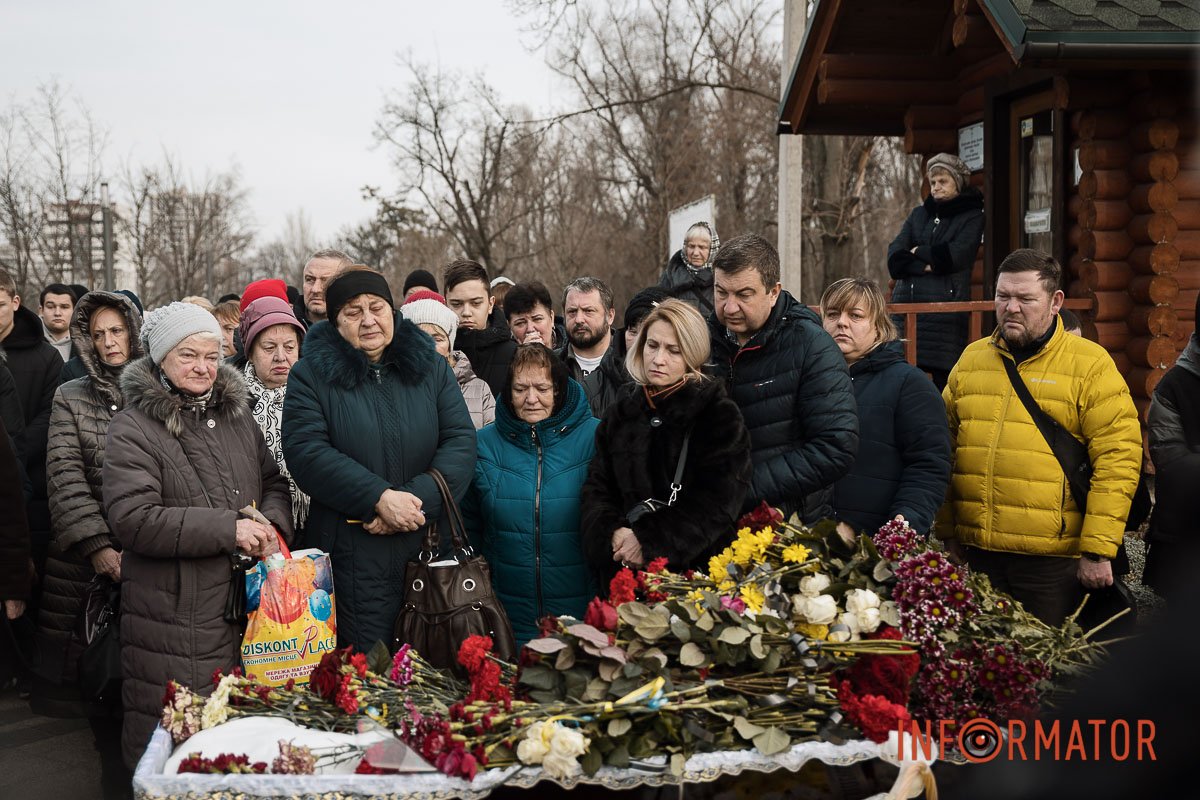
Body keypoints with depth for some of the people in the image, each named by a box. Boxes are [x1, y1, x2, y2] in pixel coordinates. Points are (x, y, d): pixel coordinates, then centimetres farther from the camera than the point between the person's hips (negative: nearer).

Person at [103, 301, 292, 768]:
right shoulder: (133, 429, -6)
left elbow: (273, 482, 21)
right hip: (173, 616, -5)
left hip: (248, 603, 6)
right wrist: (228, 529, -19)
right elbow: (132, 519, -16)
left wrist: (273, 524, -3)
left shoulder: (236, 416, 15)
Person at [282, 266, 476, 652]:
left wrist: (418, 500, -15)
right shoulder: (311, 374, 2)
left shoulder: (431, 367, 9)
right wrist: (380, 498, -20)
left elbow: (461, 440, 1)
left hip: (431, 546, 3)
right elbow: (306, 452, -10)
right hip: (352, 555, -2)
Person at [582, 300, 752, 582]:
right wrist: (612, 533, -14)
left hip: (697, 567, -3)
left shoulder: (719, 413, -3)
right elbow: (597, 487, 7)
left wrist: (652, 541, -19)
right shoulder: (624, 410, 9)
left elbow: (720, 499, -12)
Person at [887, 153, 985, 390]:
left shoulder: (972, 217, 8)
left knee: (944, 377, -8)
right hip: (906, 302, 4)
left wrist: (917, 252, 4)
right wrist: (925, 266, -9)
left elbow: (955, 255, -8)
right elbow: (894, 257, 6)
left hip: (946, 305, -4)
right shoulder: (919, 214, 20)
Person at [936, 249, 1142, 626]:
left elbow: (1117, 460, -9)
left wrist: (1098, 550, -12)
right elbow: (946, 449, 15)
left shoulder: (1091, 364, -3)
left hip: (1053, 558, -4)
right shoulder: (971, 360, 12)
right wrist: (948, 534, 12)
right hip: (977, 552, 4)